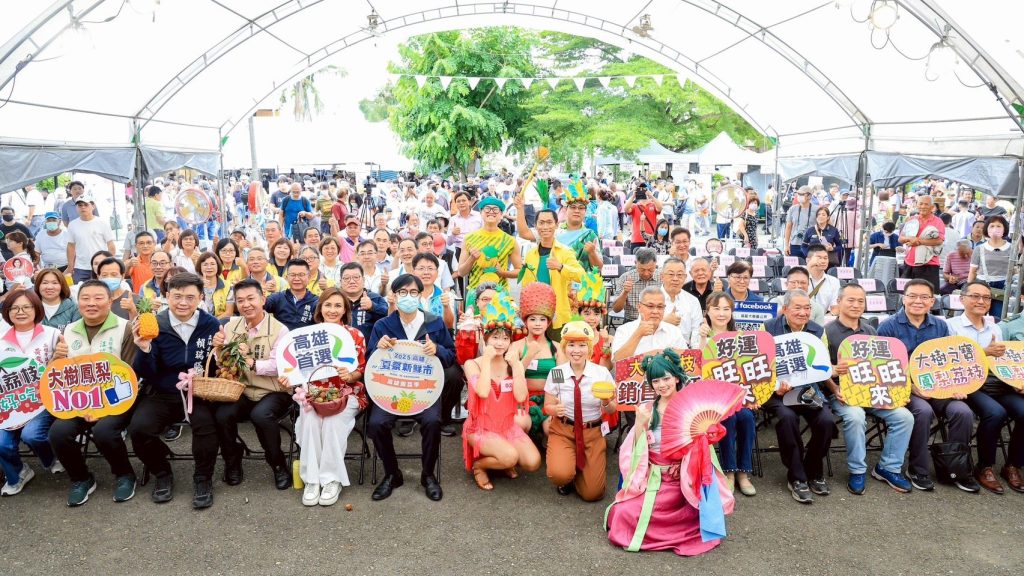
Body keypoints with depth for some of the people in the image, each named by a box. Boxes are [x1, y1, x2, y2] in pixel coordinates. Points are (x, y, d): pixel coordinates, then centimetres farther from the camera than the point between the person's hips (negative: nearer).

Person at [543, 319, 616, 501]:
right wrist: (555, 409, -23)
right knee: (560, 474, -28)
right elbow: (547, 406, 1)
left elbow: (611, 410, -3)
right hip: (562, 430, 0)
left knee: (592, 493, -3)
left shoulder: (602, 372, -10)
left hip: (592, 433, 1)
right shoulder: (556, 373, -9)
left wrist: (606, 402, -26)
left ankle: (579, 469, 30)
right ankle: (567, 476, 11)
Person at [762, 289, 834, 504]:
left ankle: (814, 472, 2)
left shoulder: (818, 331, 13)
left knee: (826, 420, -24)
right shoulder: (769, 328, 3)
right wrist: (775, 385, -19)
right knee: (787, 417, -33)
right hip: (777, 390, -3)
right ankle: (797, 478, -14)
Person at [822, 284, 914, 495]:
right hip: (842, 392, -5)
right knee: (855, 416, -35)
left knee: (904, 416, -17)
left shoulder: (870, 331, 16)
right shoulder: (828, 331, -2)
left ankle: (888, 468, 1)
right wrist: (835, 390, -21)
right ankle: (857, 472, -14)